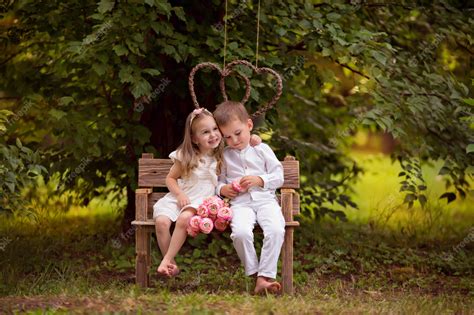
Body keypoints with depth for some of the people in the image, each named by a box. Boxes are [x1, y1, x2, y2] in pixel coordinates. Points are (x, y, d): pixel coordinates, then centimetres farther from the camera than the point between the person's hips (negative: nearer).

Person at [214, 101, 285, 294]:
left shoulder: (262, 150, 13)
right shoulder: (225, 155, 17)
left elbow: (279, 177, 10)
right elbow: (219, 181, 23)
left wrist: (259, 180, -6)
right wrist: (222, 189, 0)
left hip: (265, 199, 0)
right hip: (240, 203, 0)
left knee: (276, 230, -31)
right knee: (240, 232, -33)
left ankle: (265, 276, -29)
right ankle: (254, 274, -18)